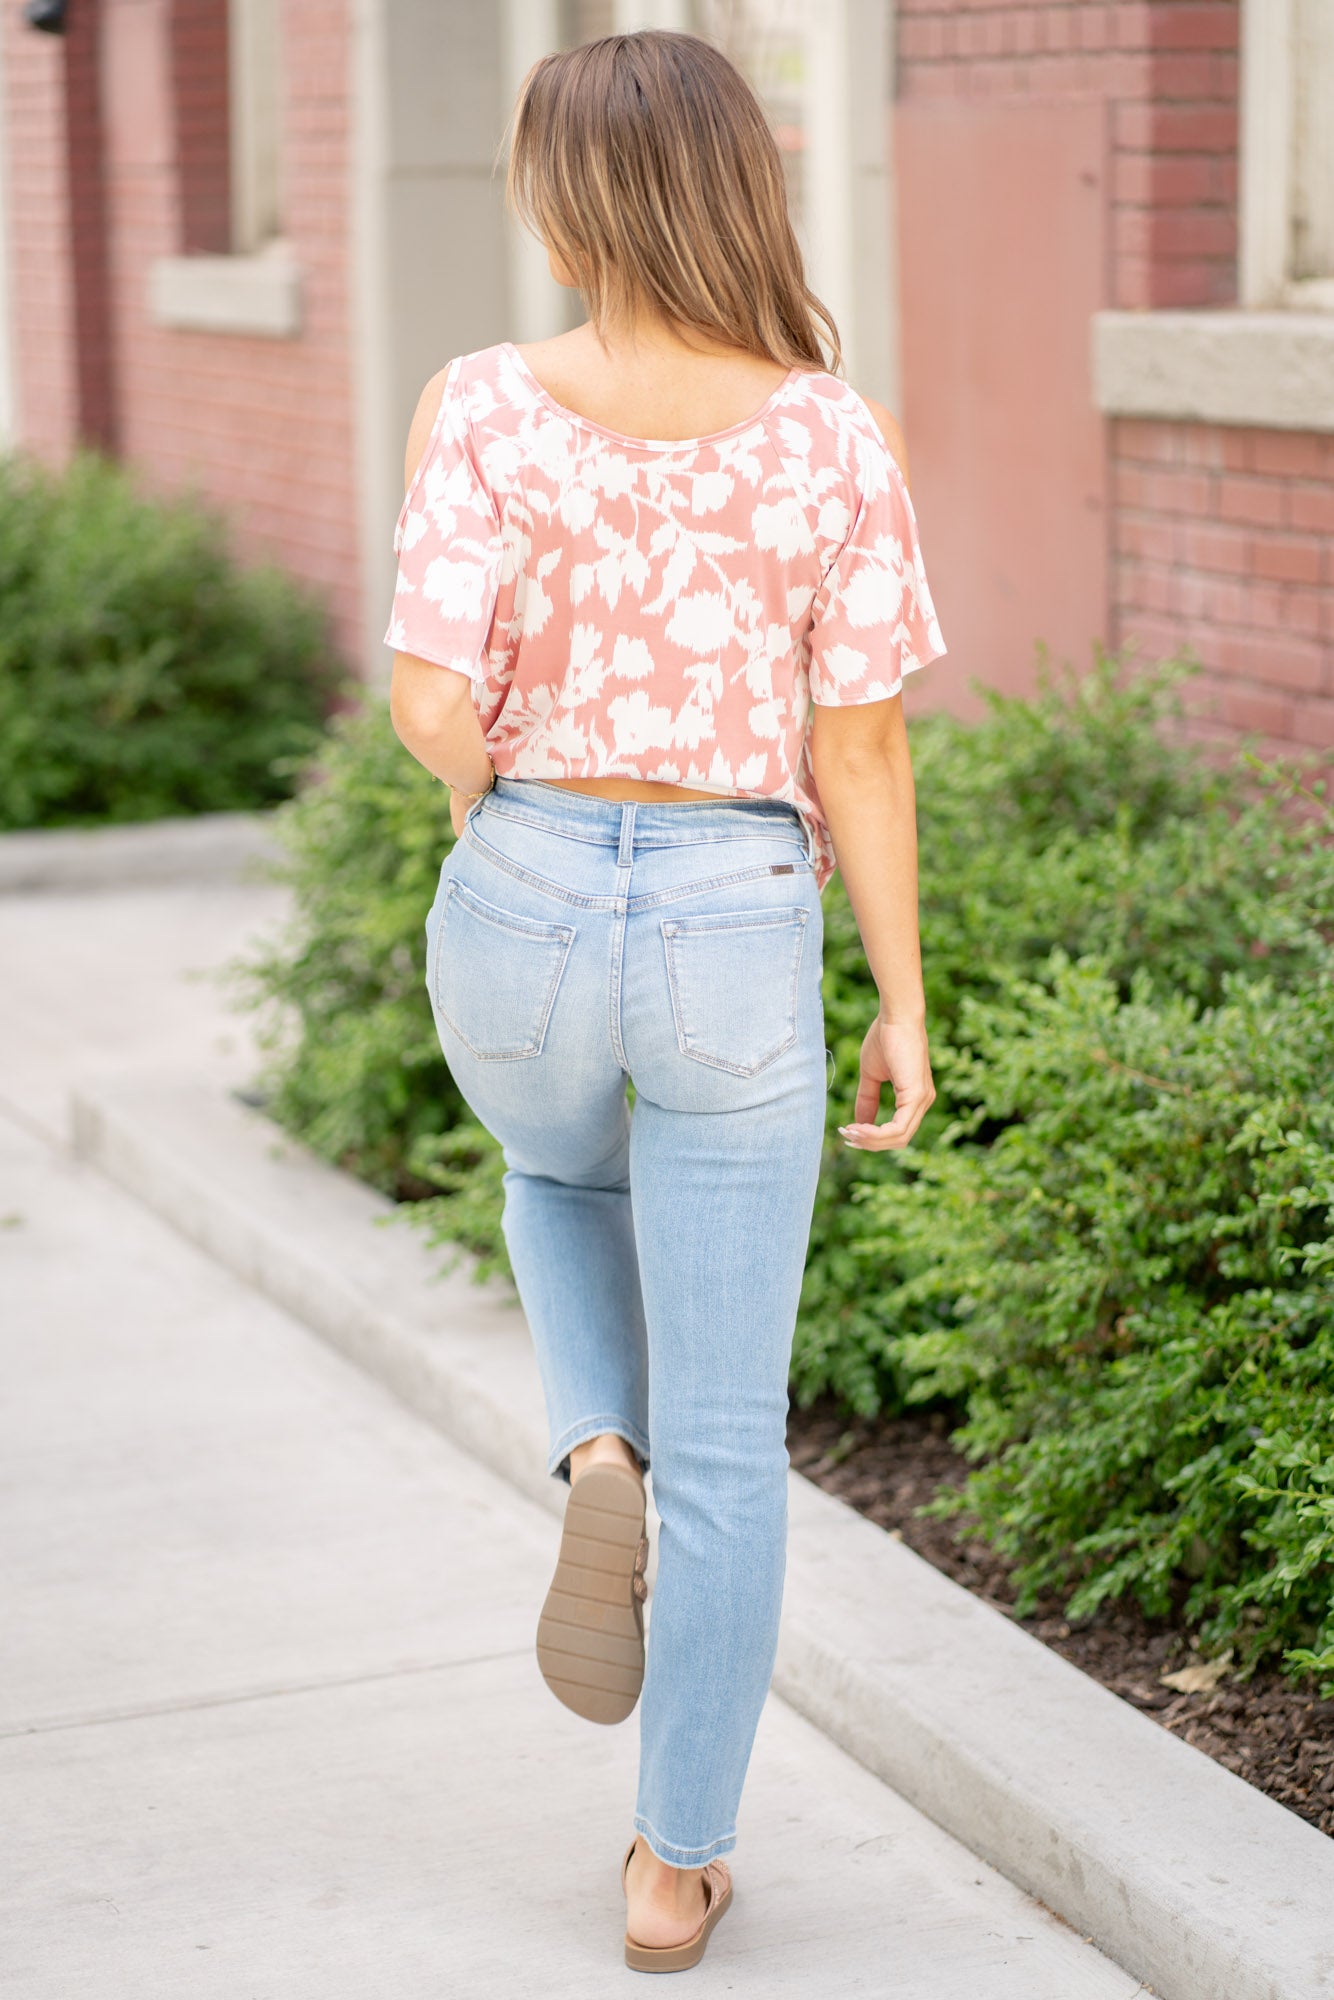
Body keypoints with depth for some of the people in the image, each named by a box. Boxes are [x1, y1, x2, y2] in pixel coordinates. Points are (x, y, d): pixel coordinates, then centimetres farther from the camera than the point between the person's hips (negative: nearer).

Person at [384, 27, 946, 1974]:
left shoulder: (484, 407, -9)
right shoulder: (835, 435, -8)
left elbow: (432, 700, -15)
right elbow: (859, 749, -6)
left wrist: (501, 798, 8)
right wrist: (905, 1001, 4)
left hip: (521, 912, 1)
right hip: (737, 938, -1)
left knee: (562, 1178, 38)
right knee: (729, 1436, 13)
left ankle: (596, 1465, 11)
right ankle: (677, 1866, 20)